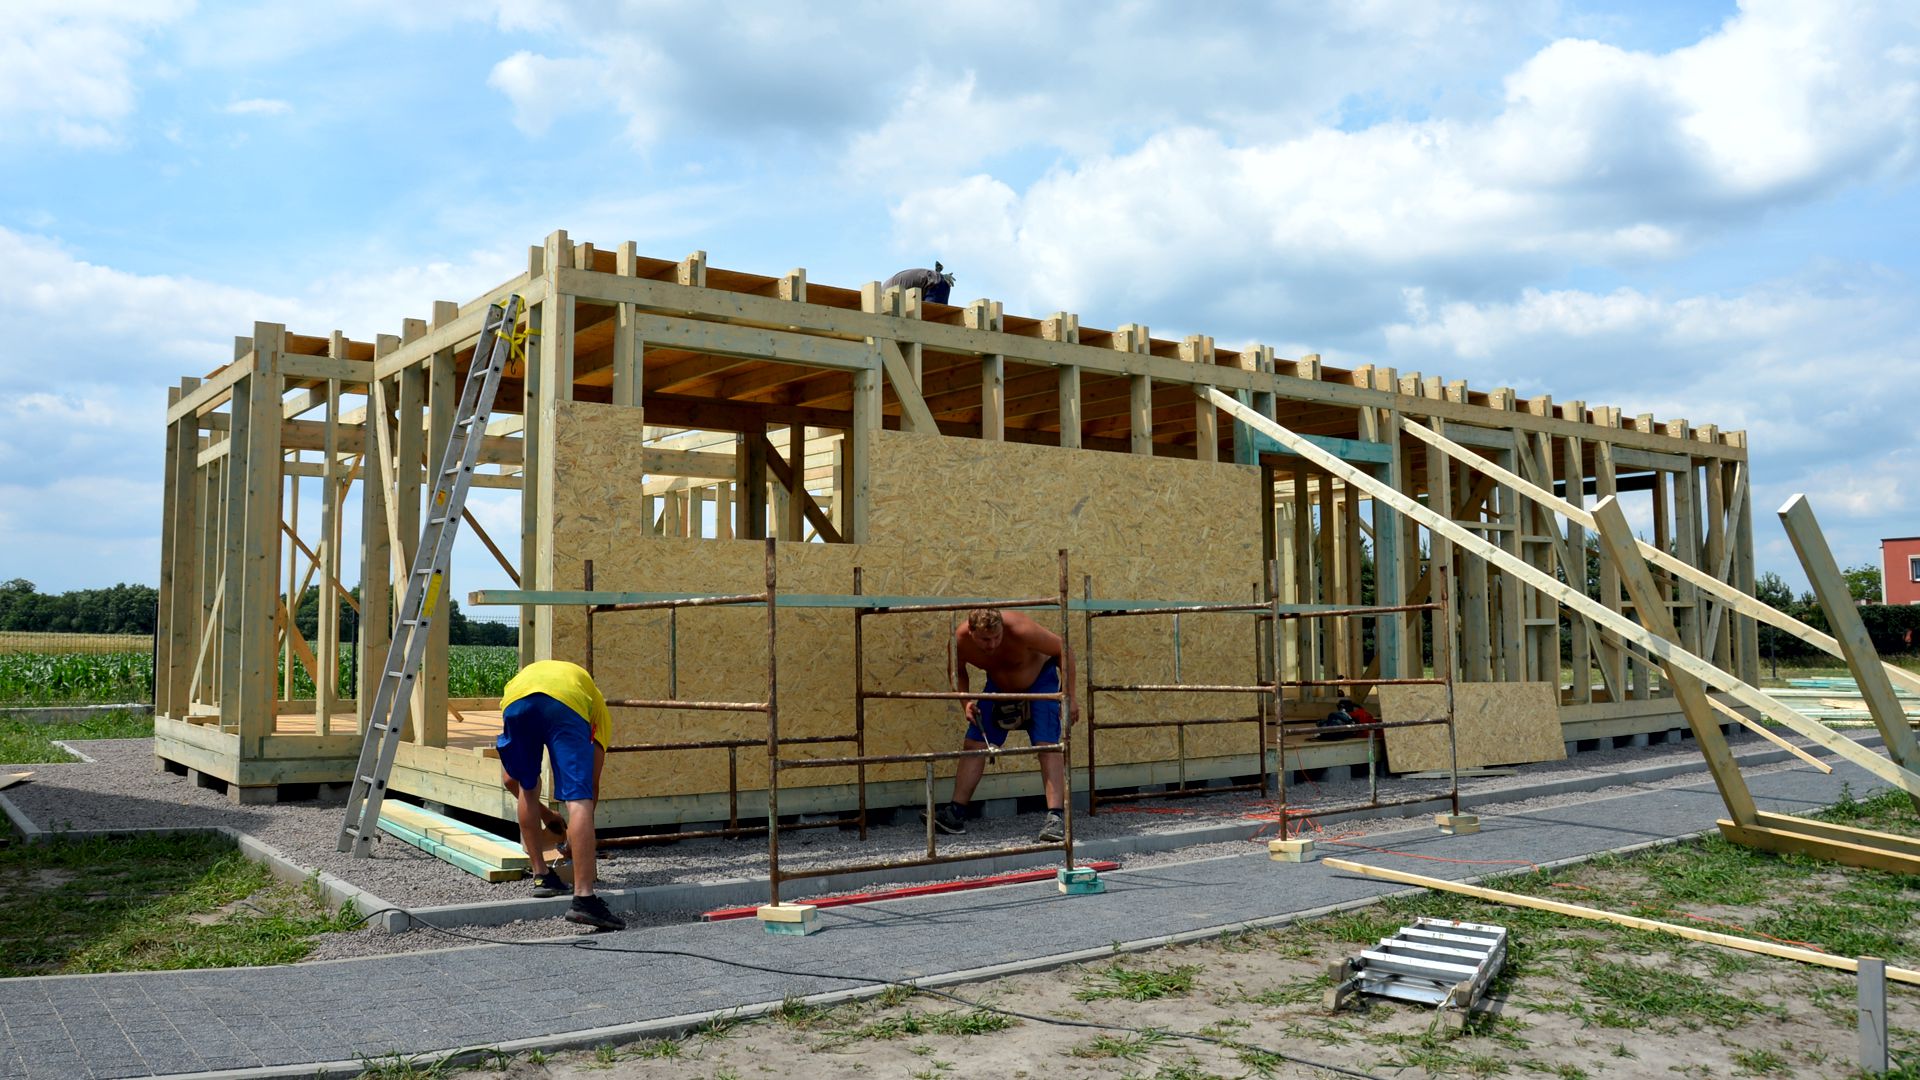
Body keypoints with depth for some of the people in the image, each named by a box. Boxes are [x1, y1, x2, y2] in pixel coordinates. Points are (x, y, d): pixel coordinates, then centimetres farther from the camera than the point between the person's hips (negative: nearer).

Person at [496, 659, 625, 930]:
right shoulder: (597, 706, 38)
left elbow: (508, 778, 41)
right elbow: (592, 783, 32)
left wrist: (544, 814, 50)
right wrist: (575, 837, 43)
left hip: (516, 703, 3)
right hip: (566, 704, -3)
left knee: (526, 788, 27)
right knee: (579, 799, -3)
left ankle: (540, 875, 30)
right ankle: (583, 898, -12)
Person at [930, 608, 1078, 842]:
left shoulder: (1019, 629, -38)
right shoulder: (960, 640, -26)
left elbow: (1063, 651, -25)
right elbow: (957, 671, -2)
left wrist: (1070, 697, -24)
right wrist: (966, 700, -19)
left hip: (1039, 680, -4)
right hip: (998, 686, 4)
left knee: (1048, 746, -19)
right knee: (974, 744, -1)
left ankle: (1055, 818, -23)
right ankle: (955, 814, 5)